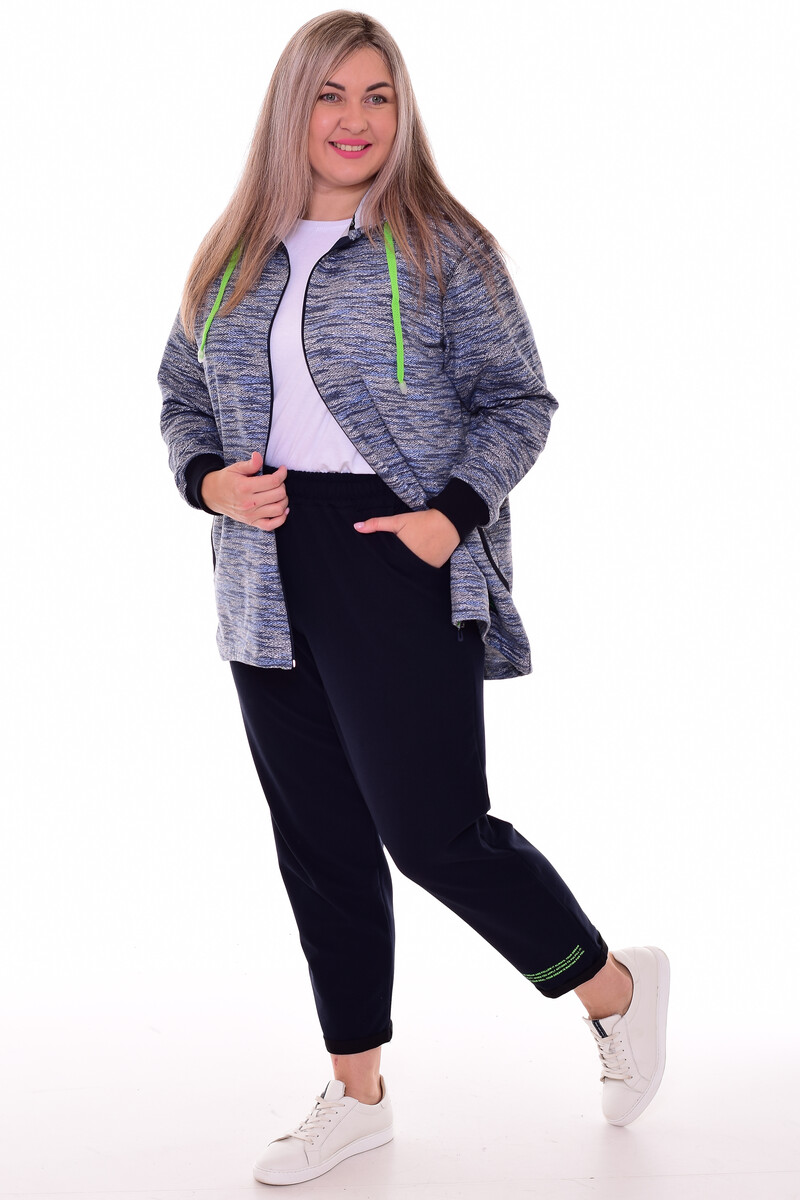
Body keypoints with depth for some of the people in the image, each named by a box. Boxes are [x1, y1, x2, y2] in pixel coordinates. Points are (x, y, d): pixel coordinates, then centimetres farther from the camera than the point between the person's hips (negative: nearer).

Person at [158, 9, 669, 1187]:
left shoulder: (442, 247, -2)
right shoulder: (233, 258, 11)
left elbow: (519, 398, -1)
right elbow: (181, 396, 18)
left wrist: (454, 514, -15)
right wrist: (209, 480, -2)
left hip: (399, 566, -5)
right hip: (272, 578, 6)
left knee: (433, 829, -6)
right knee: (319, 843, 11)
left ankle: (614, 982, 21)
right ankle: (357, 1093, 26)